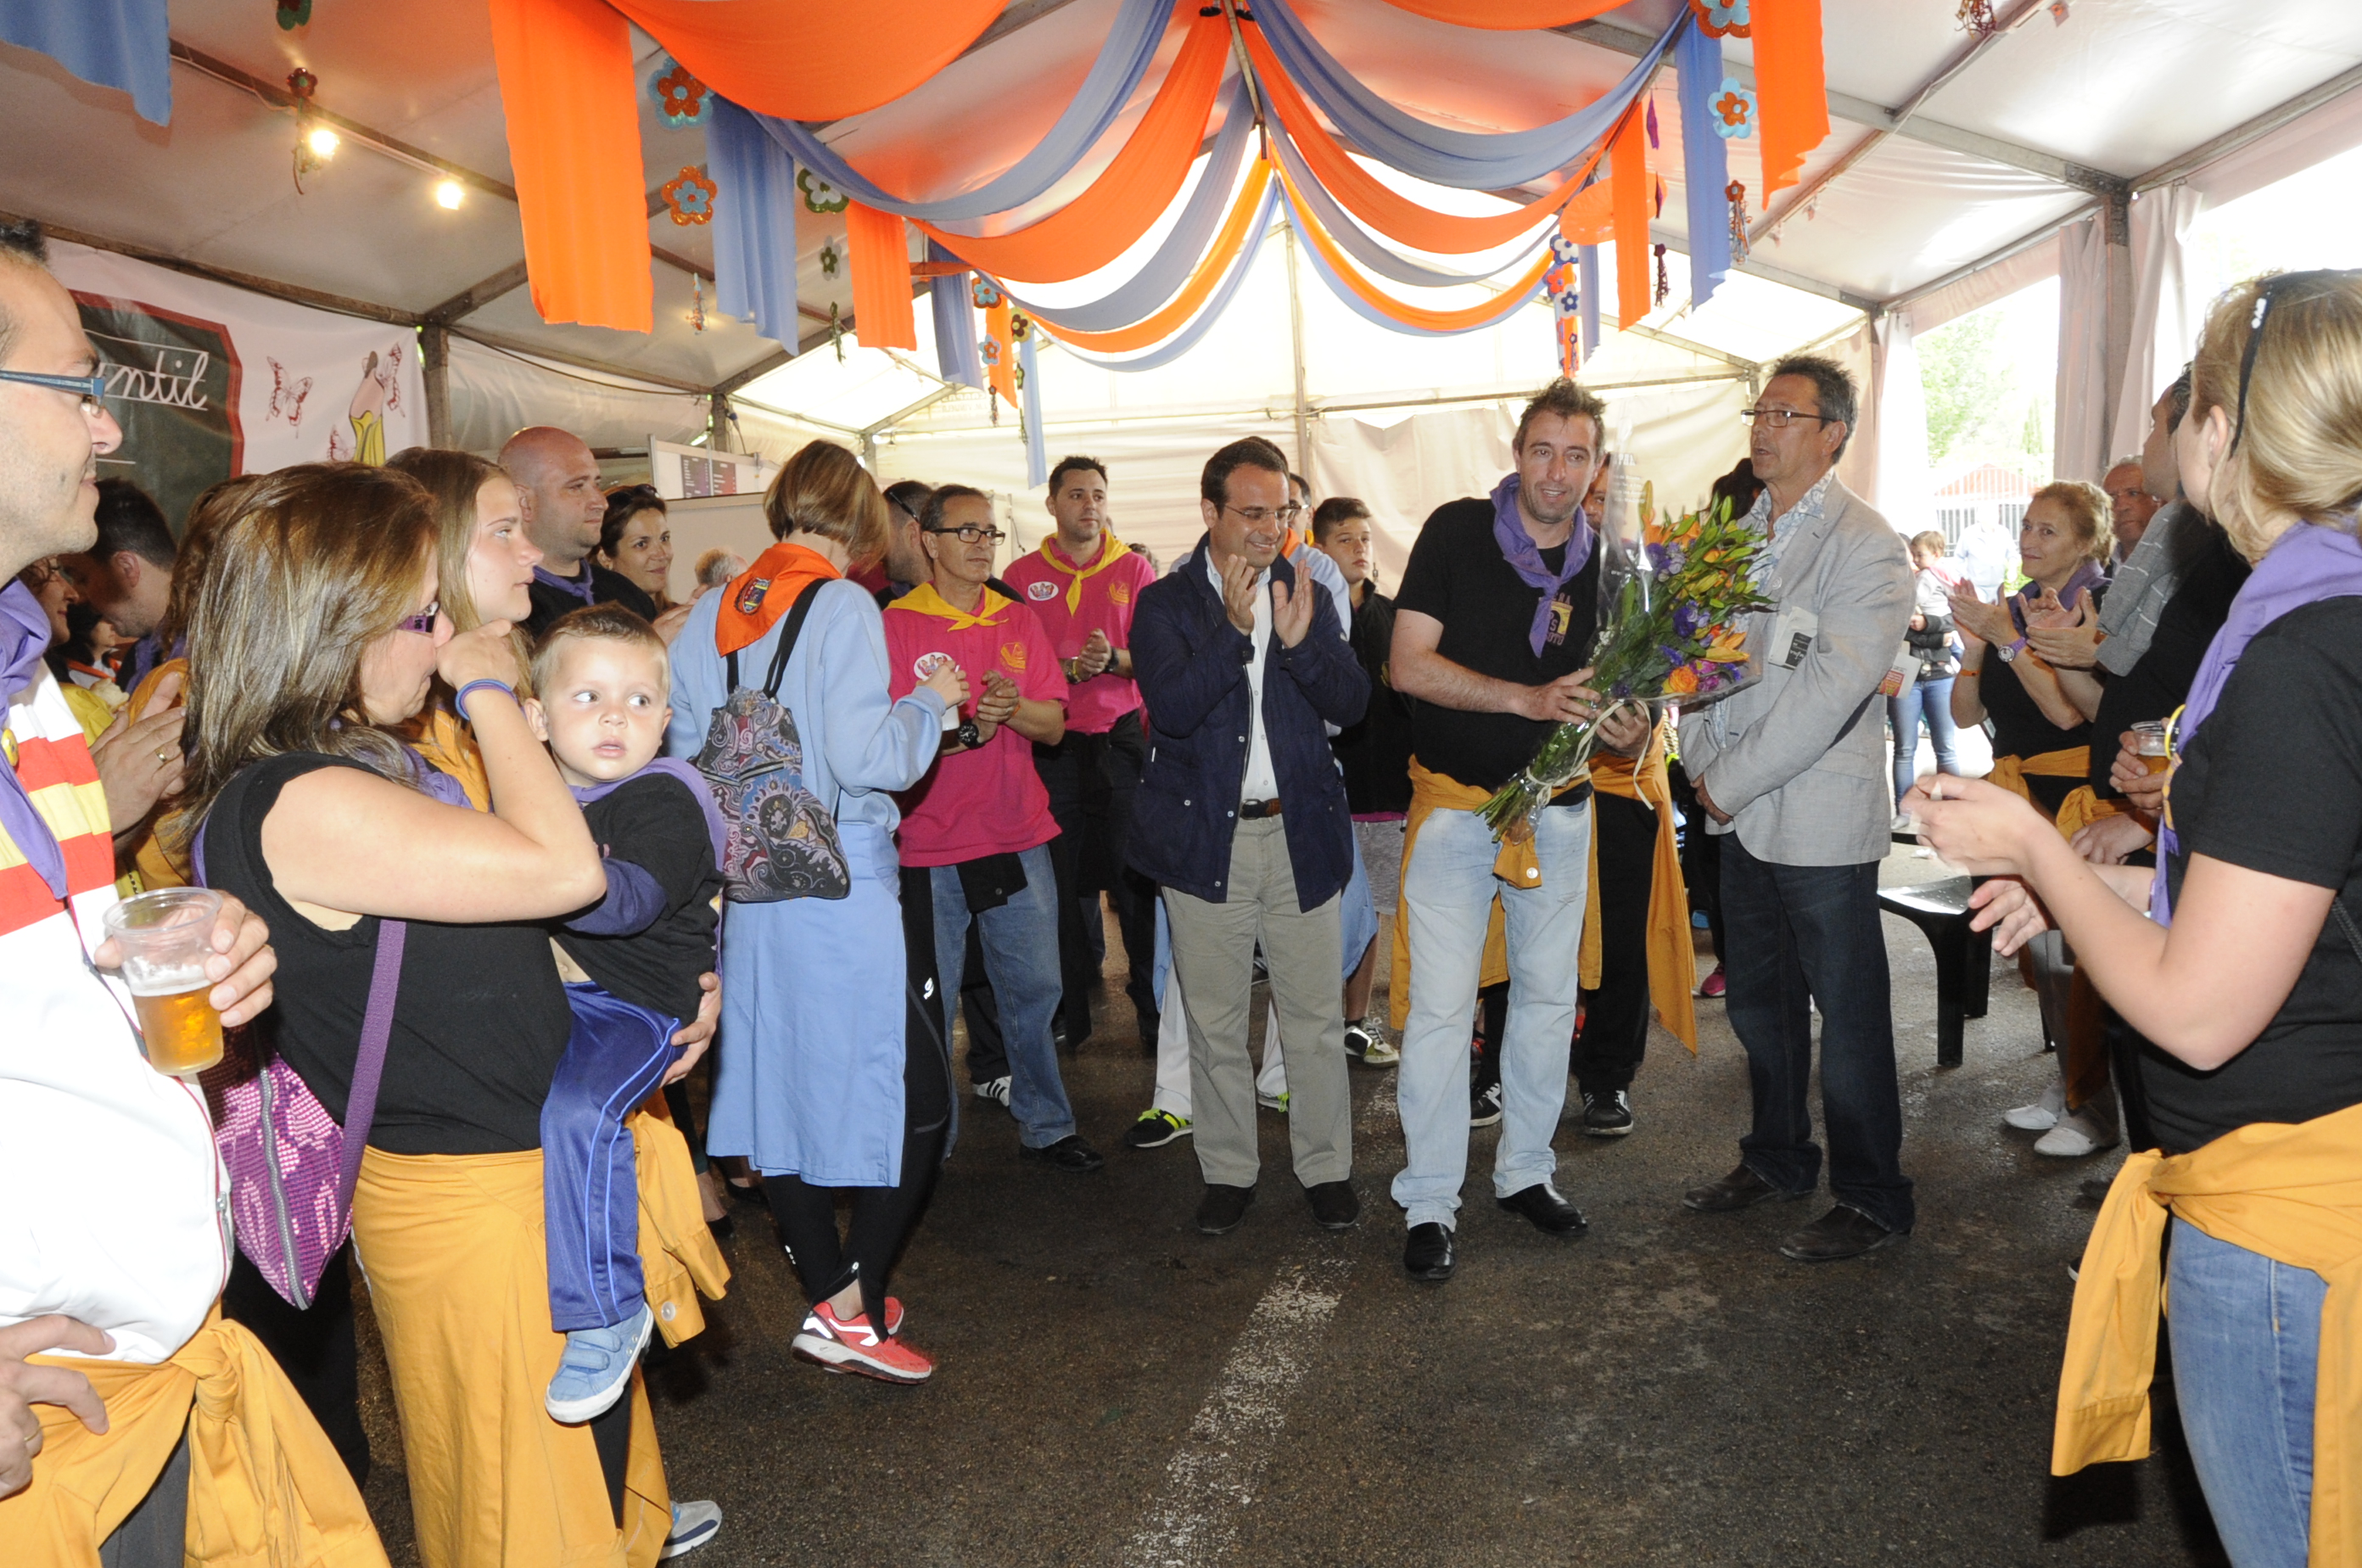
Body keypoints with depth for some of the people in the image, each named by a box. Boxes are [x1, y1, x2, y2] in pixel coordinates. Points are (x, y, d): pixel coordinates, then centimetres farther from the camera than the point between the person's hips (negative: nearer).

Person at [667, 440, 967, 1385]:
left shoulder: (710, 616, 9)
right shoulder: (841, 606, -11)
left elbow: (686, 748, 11)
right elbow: (864, 754, -19)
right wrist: (929, 704, -2)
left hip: (745, 884, 7)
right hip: (842, 882, -7)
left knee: (781, 1086, 14)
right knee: (908, 1099, 4)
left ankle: (833, 1295, 26)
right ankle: (850, 1308, 4)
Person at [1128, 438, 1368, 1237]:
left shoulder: (1309, 595, 8)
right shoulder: (1165, 603, -1)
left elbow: (1352, 704, 0)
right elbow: (1171, 707, -15)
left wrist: (1299, 643, -17)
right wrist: (1235, 629, -25)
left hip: (1301, 833, 2)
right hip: (1206, 836, -2)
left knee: (1316, 1018, 7)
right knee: (1215, 1022, 9)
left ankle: (1326, 1168, 22)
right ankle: (1228, 1172, 24)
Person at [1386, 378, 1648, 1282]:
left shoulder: (1603, 563, 4)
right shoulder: (1457, 532, -8)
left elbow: (1605, 690, 13)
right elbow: (1410, 665, -16)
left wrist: (1625, 731, -11)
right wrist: (1527, 700, -25)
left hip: (1557, 810, 5)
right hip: (1455, 807, -4)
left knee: (1548, 997, 13)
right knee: (1440, 1007, -3)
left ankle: (1524, 1171, 31)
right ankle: (1430, 1202, 11)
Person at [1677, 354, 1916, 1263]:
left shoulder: (1867, 548, -11)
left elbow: (1830, 690, -19)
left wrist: (1731, 780, -16)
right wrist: (1703, 765, -1)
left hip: (1820, 820, -7)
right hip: (1742, 814, 7)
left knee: (1848, 1016, 3)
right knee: (1758, 1003, 18)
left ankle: (1871, 1200, 17)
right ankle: (1777, 1160, 35)